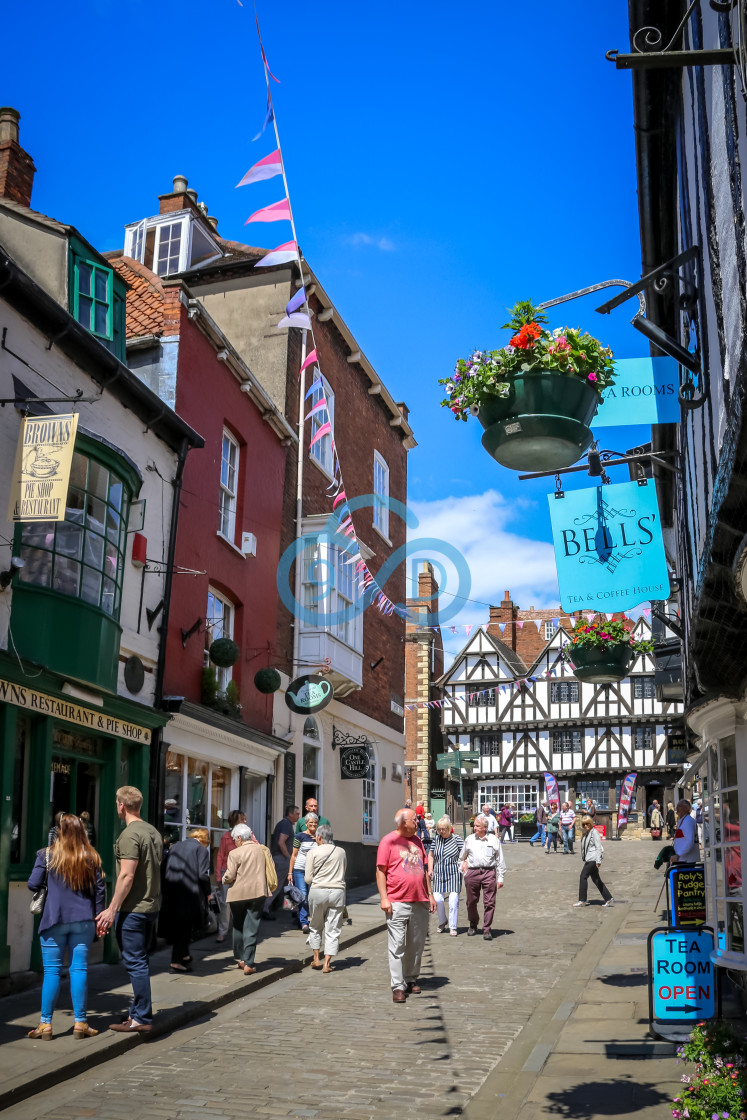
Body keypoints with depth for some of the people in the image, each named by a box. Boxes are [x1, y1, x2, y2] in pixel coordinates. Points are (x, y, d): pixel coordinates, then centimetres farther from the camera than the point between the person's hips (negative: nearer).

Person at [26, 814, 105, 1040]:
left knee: (52, 971, 4)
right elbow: (99, 890, 5)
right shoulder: (92, 858, 2)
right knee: (79, 969, 6)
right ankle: (80, 1023, 9)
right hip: (83, 921, 2)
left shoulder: (47, 855, -6)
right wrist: (98, 918, 14)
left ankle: (45, 1024, 8)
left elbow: (33, 884, -3)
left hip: (54, 920, -2)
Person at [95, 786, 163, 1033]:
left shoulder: (129, 835, -15)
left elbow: (127, 876, -21)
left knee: (135, 963, -3)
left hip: (132, 909, -9)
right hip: (152, 906, 9)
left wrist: (112, 909, -18)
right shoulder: (153, 832, 12)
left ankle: (143, 1018, 0)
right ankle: (137, 1013, 22)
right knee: (139, 961, 16)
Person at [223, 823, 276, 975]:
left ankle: (240, 958, 26)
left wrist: (224, 879, 9)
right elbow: (272, 869, 10)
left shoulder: (235, 853, -11)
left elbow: (229, 876, -13)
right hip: (258, 893, 2)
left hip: (238, 894, -2)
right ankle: (248, 963, -2)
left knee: (238, 926, 17)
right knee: (251, 928, 3)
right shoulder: (263, 850, 2)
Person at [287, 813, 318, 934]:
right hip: (299, 869, -4)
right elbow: (294, 855, 0)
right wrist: (290, 872, -2)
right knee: (303, 895, -12)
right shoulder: (300, 836, -2)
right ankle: (304, 923, -11)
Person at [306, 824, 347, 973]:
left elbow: (308, 879, -4)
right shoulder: (341, 852, 6)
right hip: (337, 891, 1)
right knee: (333, 929, 5)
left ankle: (316, 959, 21)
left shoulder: (313, 852, -3)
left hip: (318, 891, -1)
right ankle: (327, 963, 2)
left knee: (316, 927, 17)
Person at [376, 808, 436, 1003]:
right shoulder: (389, 841, -4)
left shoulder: (417, 841, 15)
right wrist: (384, 898, -12)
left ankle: (411, 979, 24)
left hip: (420, 902, 6)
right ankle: (397, 986, -2)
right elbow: (380, 871, -6)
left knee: (416, 945, 11)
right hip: (398, 903, -6)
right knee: (397, 946, -5)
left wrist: (430, 894, 17)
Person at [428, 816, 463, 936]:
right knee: (437, 899, -3)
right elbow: (431, 855, 17)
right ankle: (443, 922, 21)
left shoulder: (457, 839, -3)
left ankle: (453, 927, 4)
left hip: (453, 874, -3)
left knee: (453, 901, -7)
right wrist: (430, 869, 8)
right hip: (439, 874, 3)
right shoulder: (436, 839, 8)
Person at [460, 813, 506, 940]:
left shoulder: (494, 840, 6)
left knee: (489, 903, -5)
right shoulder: (469, 839, 10)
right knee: (471, 902, 8)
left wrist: (500, 878, 5)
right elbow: (462, 857, 24)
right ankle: (473, 925, 30)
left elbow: (500, 860, 9)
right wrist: (463, 870, 19)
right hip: (472, 872, 2)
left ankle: (487, 930, 2)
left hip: (489, 872, -2)